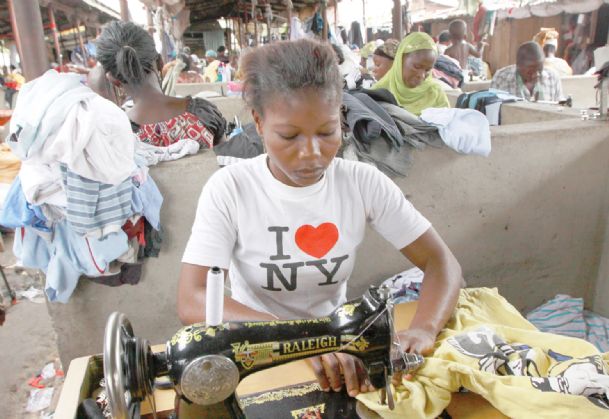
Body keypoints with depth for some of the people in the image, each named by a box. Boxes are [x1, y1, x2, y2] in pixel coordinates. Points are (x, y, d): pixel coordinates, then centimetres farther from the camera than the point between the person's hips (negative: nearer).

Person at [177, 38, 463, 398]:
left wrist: (423, 330, -28)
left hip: (338, 340, 3)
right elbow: (192, 303, -24)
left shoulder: (364, 184, -10)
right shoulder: (229, 190, -16)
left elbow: (441, 263, -8)